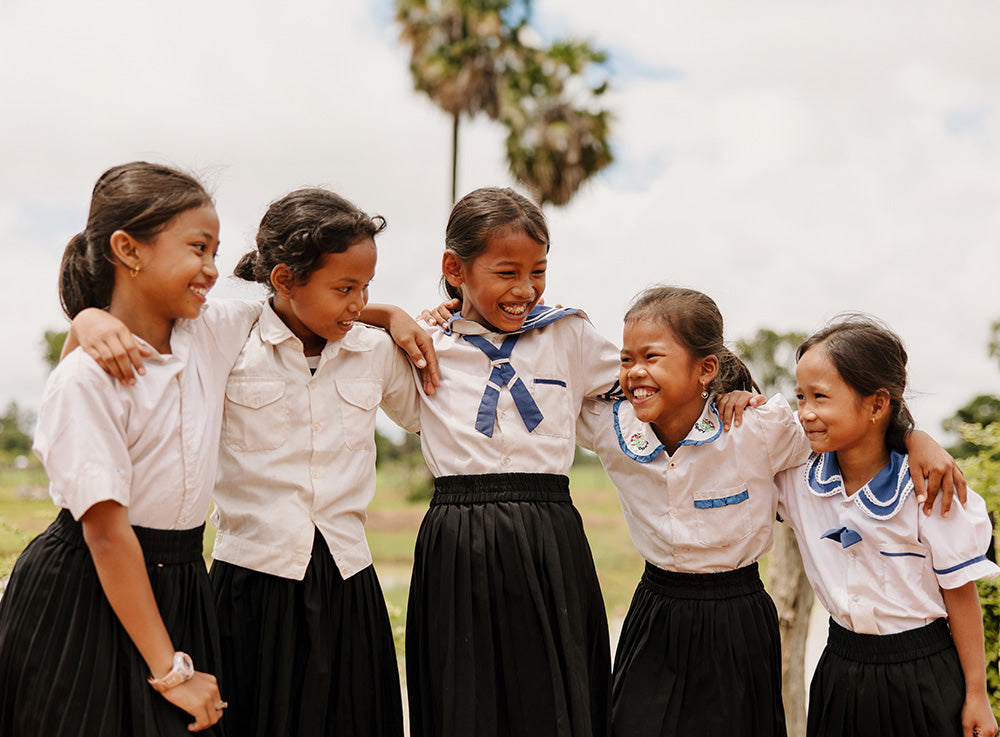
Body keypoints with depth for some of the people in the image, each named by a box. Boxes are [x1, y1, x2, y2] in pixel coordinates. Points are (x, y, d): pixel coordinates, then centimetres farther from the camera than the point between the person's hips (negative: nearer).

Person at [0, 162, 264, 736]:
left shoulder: (212, 337, 0)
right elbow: (107, 532, -19)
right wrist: (170, 669, -17)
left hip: (180, 592, 6)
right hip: (86, 605, -6)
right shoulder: (86, 380, -18)